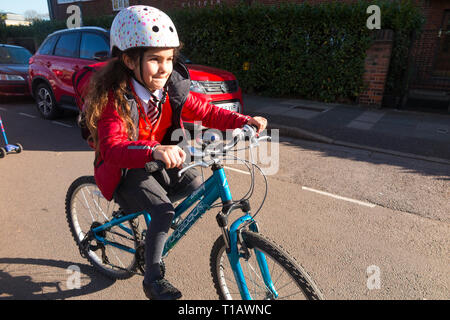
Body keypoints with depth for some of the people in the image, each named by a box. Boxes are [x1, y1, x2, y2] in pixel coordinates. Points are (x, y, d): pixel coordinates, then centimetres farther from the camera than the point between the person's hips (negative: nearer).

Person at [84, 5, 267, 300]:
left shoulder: (173, 90, -9)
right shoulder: (114, 98, -26)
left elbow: (206, 112, -8)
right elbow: (112, 147, -39)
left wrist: (245, 121, -23)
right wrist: (154, 151, -59)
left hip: (157, 164, 6)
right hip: (125, 172, -6)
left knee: (196, 184, -8)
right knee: (164, 211, -24)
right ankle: (153, 279, -2)